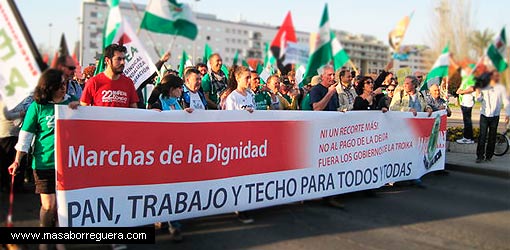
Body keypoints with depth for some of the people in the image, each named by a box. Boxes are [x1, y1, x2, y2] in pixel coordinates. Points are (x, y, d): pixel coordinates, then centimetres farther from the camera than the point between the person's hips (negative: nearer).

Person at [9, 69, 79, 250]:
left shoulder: (72, 101, 5)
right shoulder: (37, 106, -3)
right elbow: (26, 134, 0)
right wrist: (17, 160, -5)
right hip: (45, 162, -2)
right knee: (49, 205, 0)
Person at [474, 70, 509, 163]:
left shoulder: (501, 88, 6)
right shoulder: (484, 87, 8)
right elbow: (479, 99, 4)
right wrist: (477, 91, -15)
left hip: (495, 116, 1)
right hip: (484, 114, 0)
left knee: (492, 137, 5)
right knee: (482, 136, -6)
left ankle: (489, 155, 14)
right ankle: (480, 156, -2)